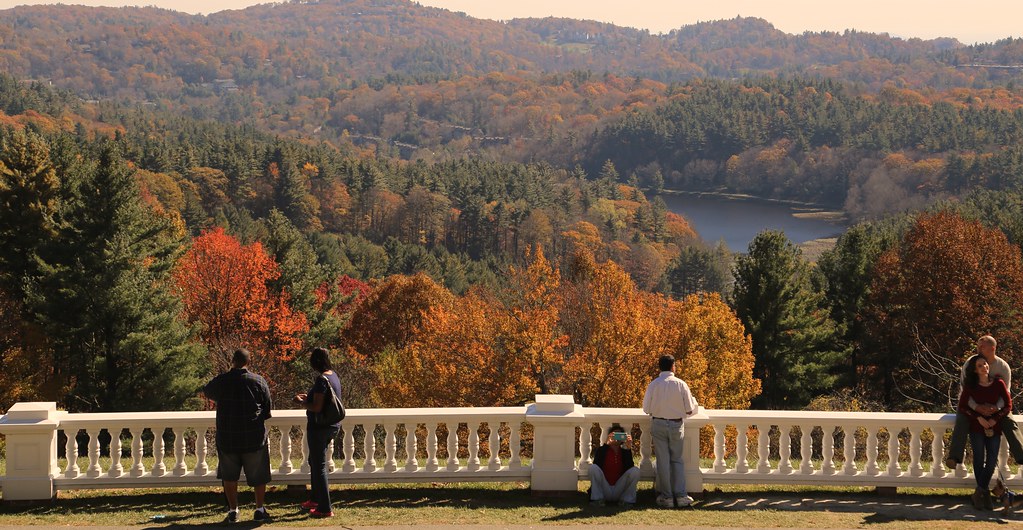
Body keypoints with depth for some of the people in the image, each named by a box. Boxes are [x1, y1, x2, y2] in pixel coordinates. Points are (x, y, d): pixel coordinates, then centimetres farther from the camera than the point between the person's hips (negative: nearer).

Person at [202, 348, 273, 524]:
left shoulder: (220, 381, -4)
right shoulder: (258, 381, -6)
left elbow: (207, 391, 19)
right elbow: (268, 408, 2)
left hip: (227, 437, 1)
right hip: (254, 437, -1)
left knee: (229, 476, 12)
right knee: (258, 476, 11)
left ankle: (232, 511, 12)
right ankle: (260, 510, 13)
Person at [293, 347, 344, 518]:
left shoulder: (321, 379, -22)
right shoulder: (333, 375, 7)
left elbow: (317, 407, -25)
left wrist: (301, 402, -9)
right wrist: (308, 397, 17)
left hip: (319, 427, -10)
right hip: (332, 426, 10)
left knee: (319, 466, -1)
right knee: (315, 461, 25)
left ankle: (325, 508, 4)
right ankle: (315, 499, 38)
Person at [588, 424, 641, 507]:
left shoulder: (624, 451, 6)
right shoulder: (602, 450, 2)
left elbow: (629, 468, -13)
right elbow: (597, 464, -20)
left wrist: (628, 448, -22)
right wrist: (606, 444, -28)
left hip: (620, 491, 1)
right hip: (604, 490, -1)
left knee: (635, 470, -18)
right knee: (593, 468, -24)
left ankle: (627, 499, -8)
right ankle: (597, 499, -13)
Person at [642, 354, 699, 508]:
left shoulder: (654, 385, -8)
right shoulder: (681, 384, -7)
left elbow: (646, 409, -2)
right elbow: (689, 410, -2)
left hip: (658, 425, -1)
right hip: (676, 425, 1)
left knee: (663, 460, 5)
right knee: (677, 459, 11)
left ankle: (666, 497, 5)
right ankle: (681, 495, 5)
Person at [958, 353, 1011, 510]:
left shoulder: (998, 384, 0)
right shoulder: (970, 386, -1)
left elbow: (1008, 405, 1)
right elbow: (962, 406, 1)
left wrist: (995, 419, -11)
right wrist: (978, 417, -11)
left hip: (994, 428, 1)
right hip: (977, 428, -1)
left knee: (991, 462, -2)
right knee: (979, 460, -1)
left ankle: (979, 493, 10)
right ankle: (984, 494, 9)